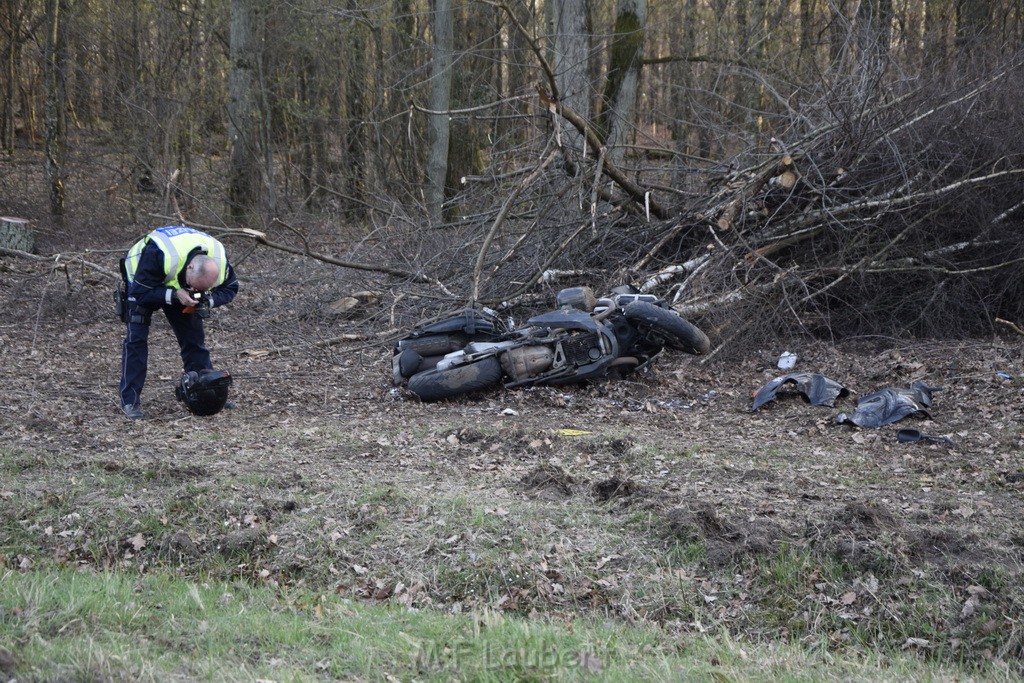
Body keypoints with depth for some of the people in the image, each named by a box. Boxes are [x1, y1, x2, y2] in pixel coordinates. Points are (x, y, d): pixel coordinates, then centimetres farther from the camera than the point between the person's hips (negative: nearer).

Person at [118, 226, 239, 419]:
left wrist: (208, 299, -34)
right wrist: (174, 294, -47)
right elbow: (140, 293, -37)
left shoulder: (219, 261, -30)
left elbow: (230, 289, -13)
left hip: (176, 289, 4)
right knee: (136, 337, -14)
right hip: (141, 279, -4)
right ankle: (130, 401, -10)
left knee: (194, 336, -1)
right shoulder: (158, 254, -45)